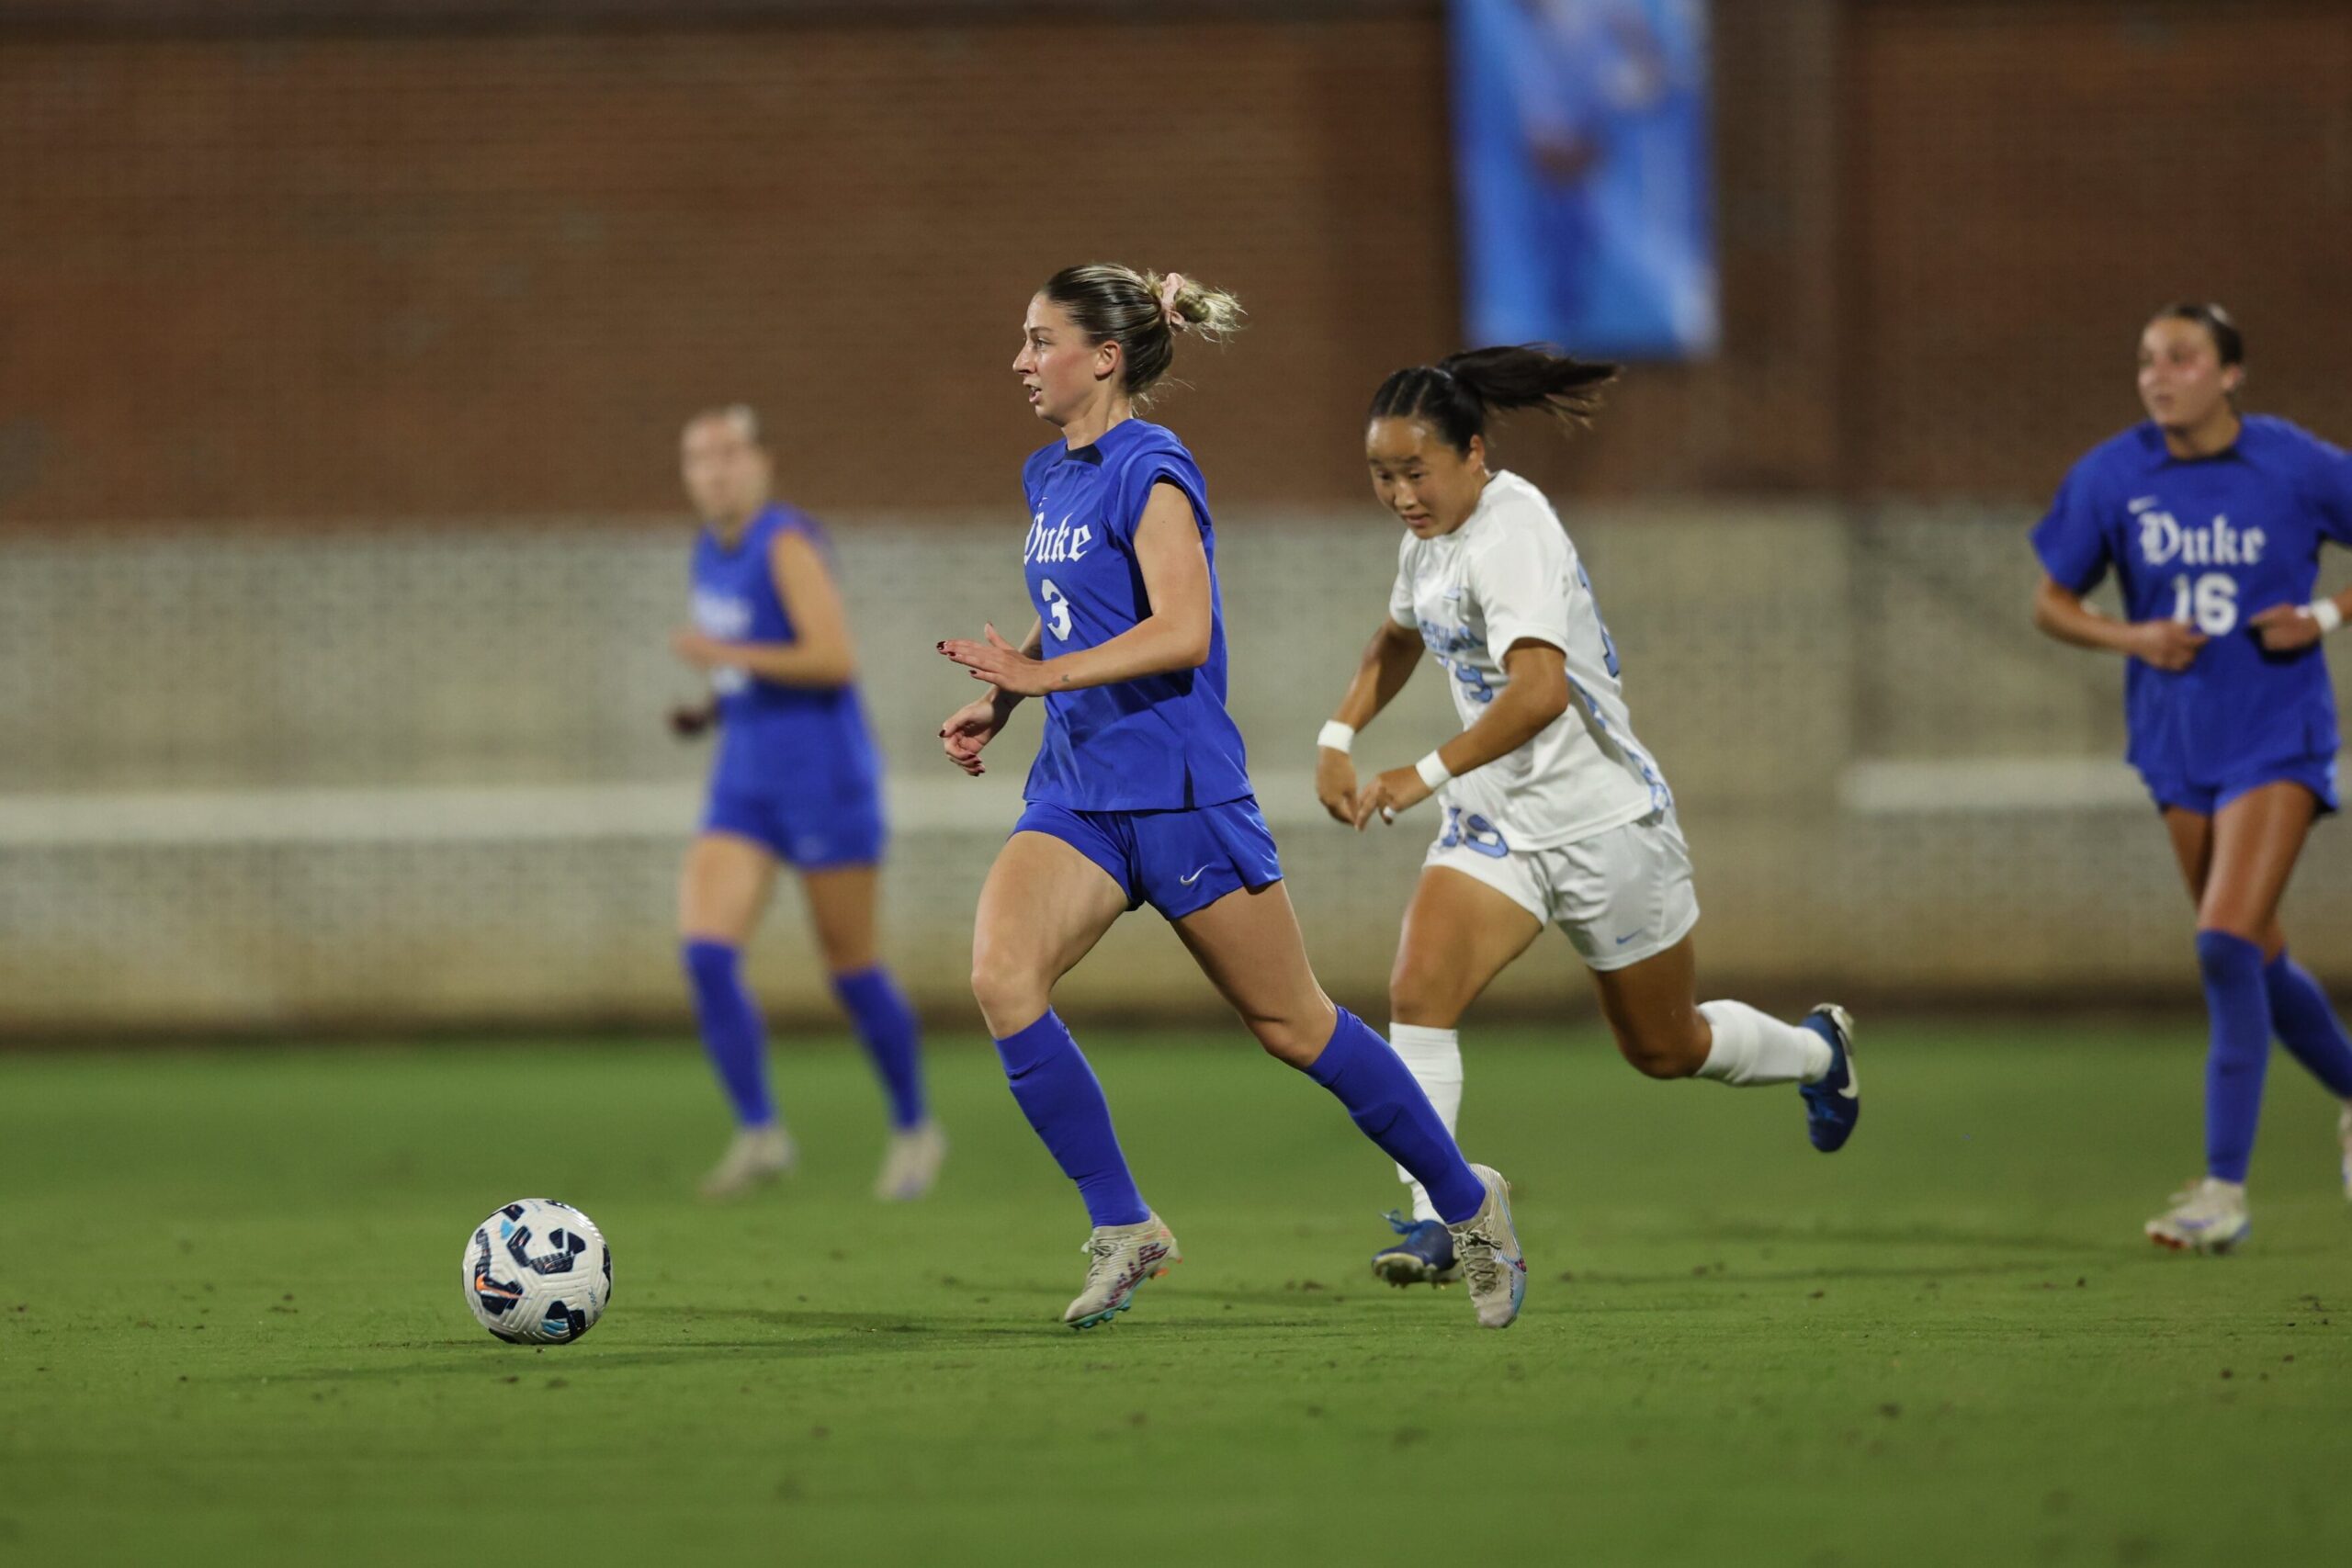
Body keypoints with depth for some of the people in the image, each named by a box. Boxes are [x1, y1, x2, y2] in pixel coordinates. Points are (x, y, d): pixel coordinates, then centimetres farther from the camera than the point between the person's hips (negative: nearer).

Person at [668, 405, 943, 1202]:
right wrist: (710, 710, 6)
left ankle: (914, 1129, 22)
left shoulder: (787, 544, -14)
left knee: (852, 968, 3)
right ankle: (758, 1134, -7)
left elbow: (834, 659, -24)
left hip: (825, 777, -7)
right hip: (745, 784, 7)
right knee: (705, 951, -12)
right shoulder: (712, 550, 11)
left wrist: (726, 656, -21)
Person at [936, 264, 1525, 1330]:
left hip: (1178, 792, -7)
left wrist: (1039, 674, -28)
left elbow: (1180, 631, -24)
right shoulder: (1049, 477, 12)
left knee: (1290, 1023, 3)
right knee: (1000, 974, -17)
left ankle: (1466, 1204, 23)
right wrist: (996, 706, 12)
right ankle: (1122, 1230, -8)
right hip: (1076, 790, 7)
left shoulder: (1150, 472, -14)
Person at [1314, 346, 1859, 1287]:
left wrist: (1425, 776, -35)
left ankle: (1818, 1051, 43)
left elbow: (1539, 690, -37)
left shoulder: (1511, 534, -25)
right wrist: (1339, 735, 10)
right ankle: (1432, 1223, -20)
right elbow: (1398, 638, 25)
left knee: (1664, 1049, 12)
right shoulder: (1430, 537, 3)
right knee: (1419, 992, -18)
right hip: (1495, 821, 7)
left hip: (1605, 820, -7)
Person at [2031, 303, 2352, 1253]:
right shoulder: (2109, 478, -3)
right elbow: (2051, 604, 7)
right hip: (2179, 746, 4)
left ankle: (2225, 1190, -13)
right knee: (2258, 962, 12)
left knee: (2226, 946, -17)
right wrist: (2129, 638, -11)